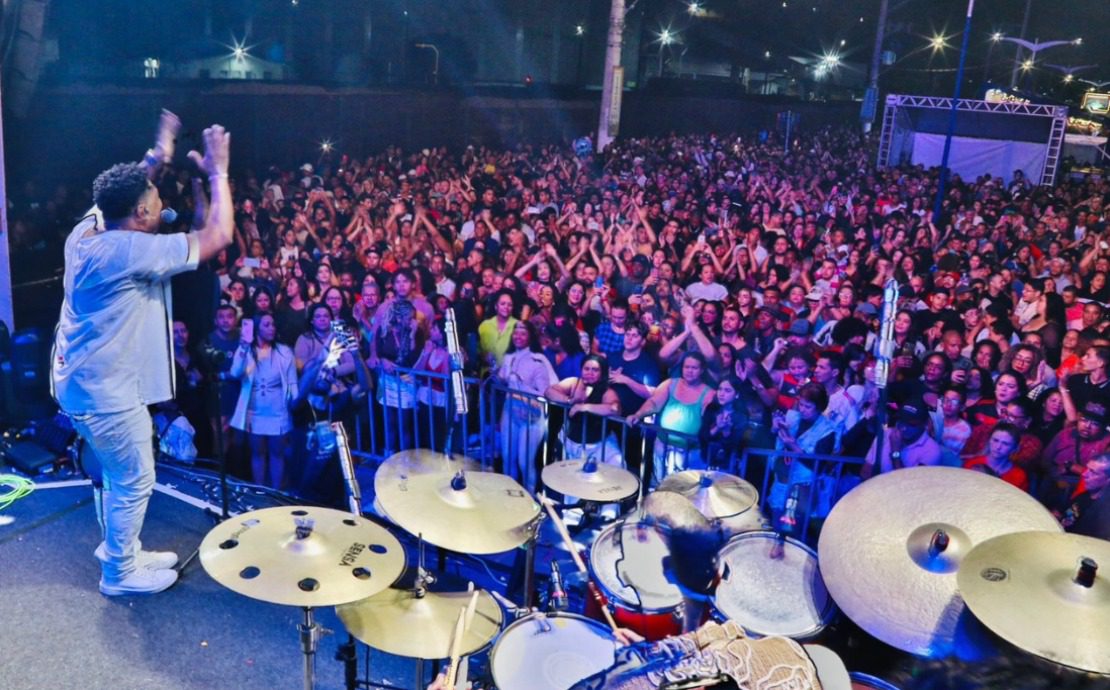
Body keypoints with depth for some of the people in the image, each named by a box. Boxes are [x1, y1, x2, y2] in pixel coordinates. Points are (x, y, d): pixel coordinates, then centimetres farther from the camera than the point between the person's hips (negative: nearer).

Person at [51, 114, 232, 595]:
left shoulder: (89, 230, 0)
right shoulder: (131, 250, -27)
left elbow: (124, 195, 24)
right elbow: (218, 236, -25)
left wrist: (156, 159, 17)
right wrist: (218, 172, -16)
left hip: (83, 378, 10)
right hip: (103, 388, -10)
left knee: (117, 474, 24)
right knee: (134, 481, 7)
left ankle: (121, 552, 41)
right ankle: (120, 573, 24)